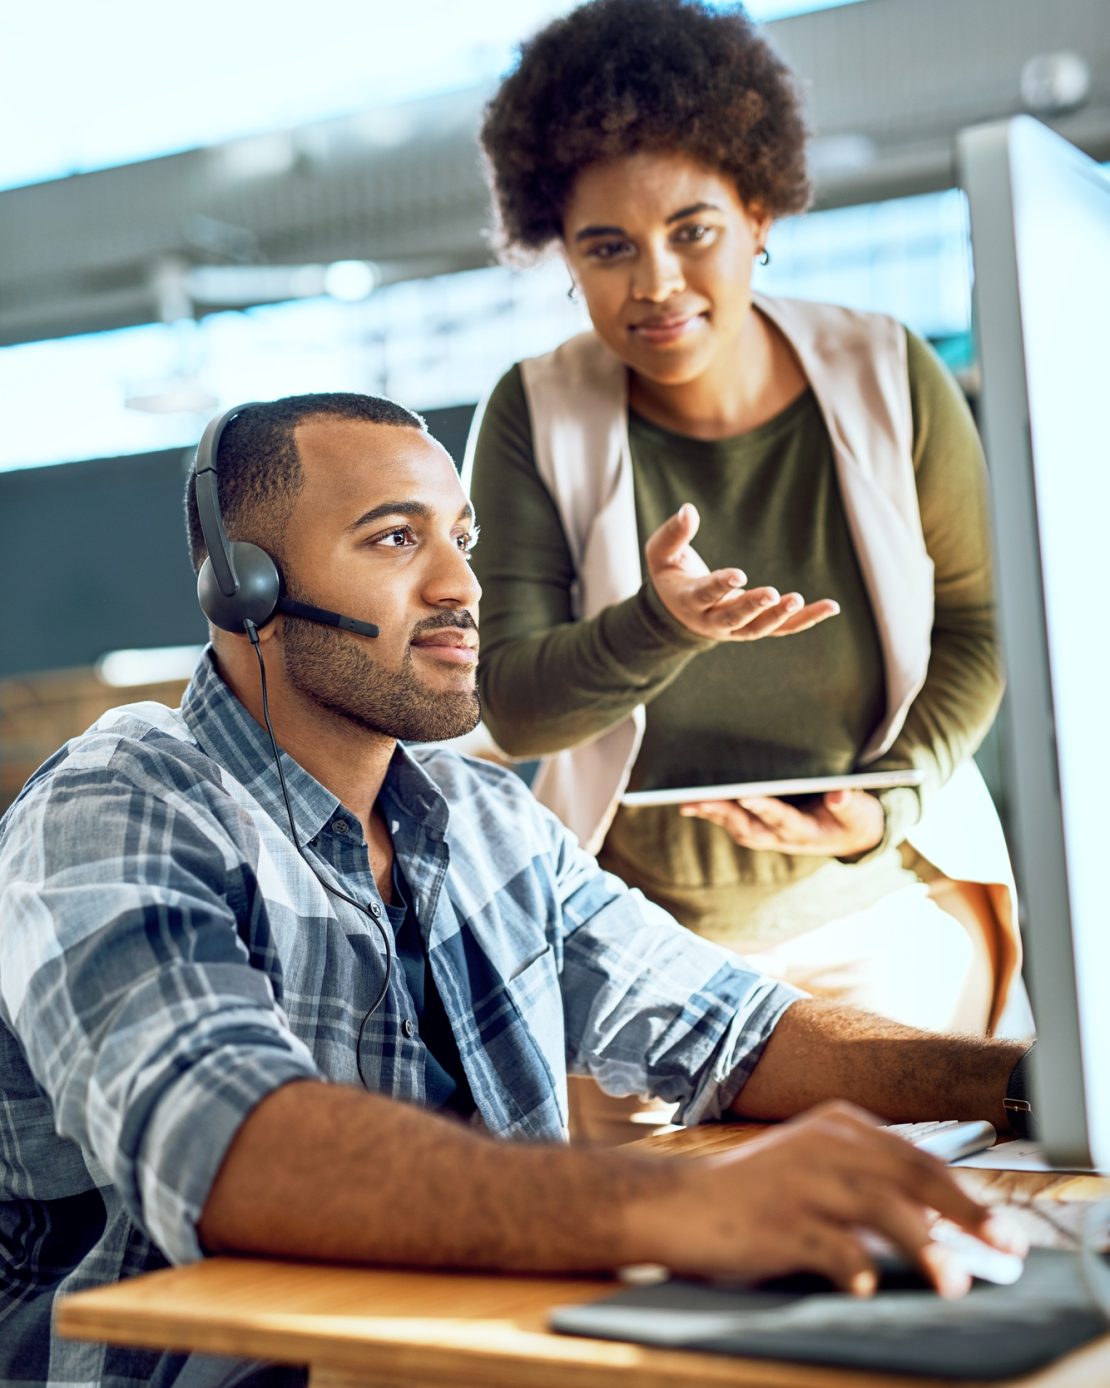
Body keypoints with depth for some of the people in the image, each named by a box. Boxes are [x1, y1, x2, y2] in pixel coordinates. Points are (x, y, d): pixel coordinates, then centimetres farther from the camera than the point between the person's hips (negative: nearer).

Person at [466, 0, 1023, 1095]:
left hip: (884, 902, 1)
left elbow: (977, 627, 2)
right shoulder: (536, 419, -10)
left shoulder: (887, 380, -8)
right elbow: (512, 708, -15)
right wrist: (659, 626, -35)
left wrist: (893, 798, -15)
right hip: (638, 927, -1)